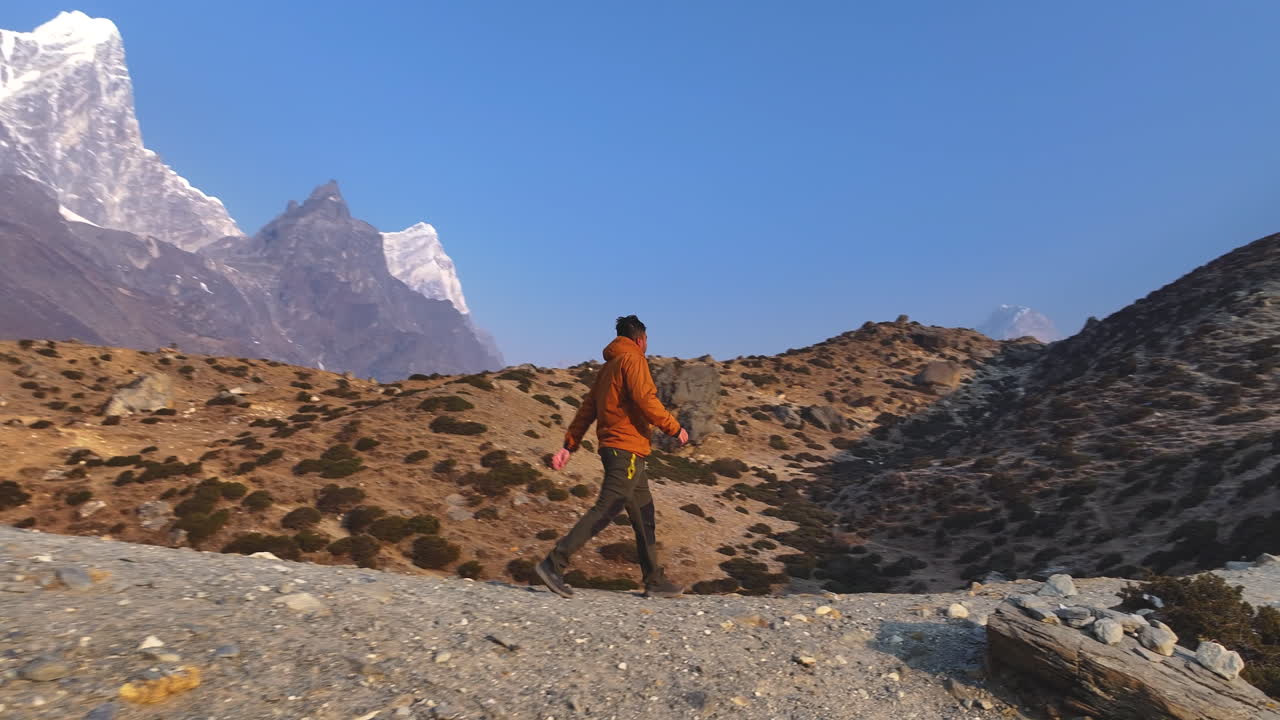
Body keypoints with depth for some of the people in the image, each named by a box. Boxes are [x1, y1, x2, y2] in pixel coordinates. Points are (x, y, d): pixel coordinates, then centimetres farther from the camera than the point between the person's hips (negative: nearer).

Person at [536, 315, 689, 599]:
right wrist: (675, 428, -6)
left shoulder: (608, 367, 21)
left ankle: (655, 582, 17)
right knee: (606, 509, -12)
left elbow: (587, 408, 16)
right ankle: (554, 563, -12)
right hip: (627, 449, -10)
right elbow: (646, 400, -16)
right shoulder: (633, 360, -5)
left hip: (615, 448, 10)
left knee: (644, 514, 12)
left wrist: (569, 445, 12)